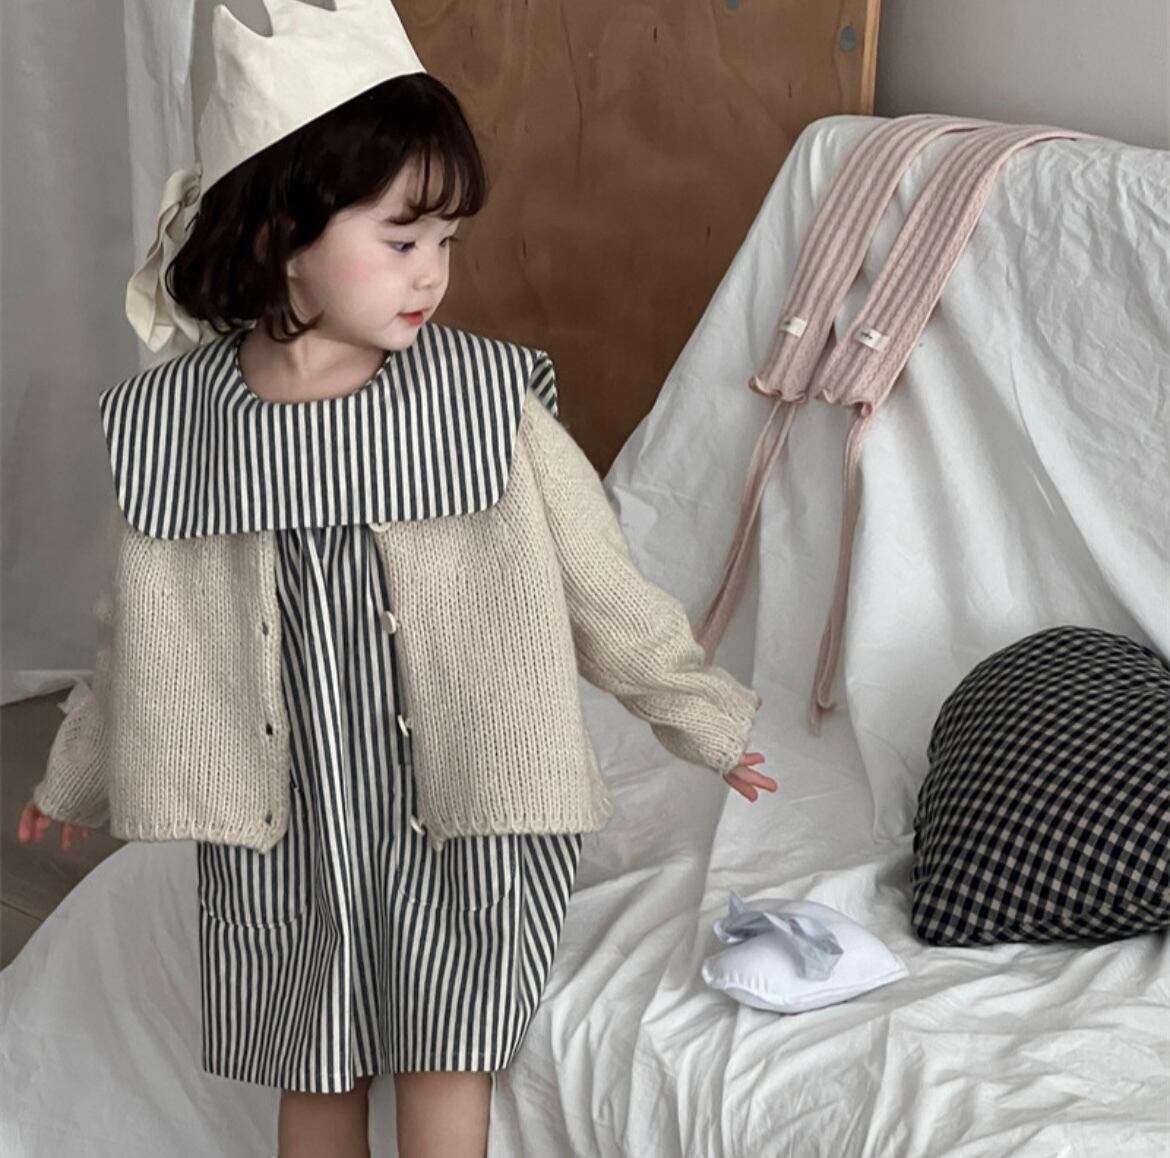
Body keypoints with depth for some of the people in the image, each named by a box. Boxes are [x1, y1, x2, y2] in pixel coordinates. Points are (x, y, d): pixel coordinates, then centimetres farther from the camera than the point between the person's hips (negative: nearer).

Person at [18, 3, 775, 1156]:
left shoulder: (488, 399, -13)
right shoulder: (169, 422, -9)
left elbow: (600, 586, -3)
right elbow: (143, 634, 6)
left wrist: (705, 723, 5)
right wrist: (73, 781, 18)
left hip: (456, 816, -1)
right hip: (281, 831, 2)